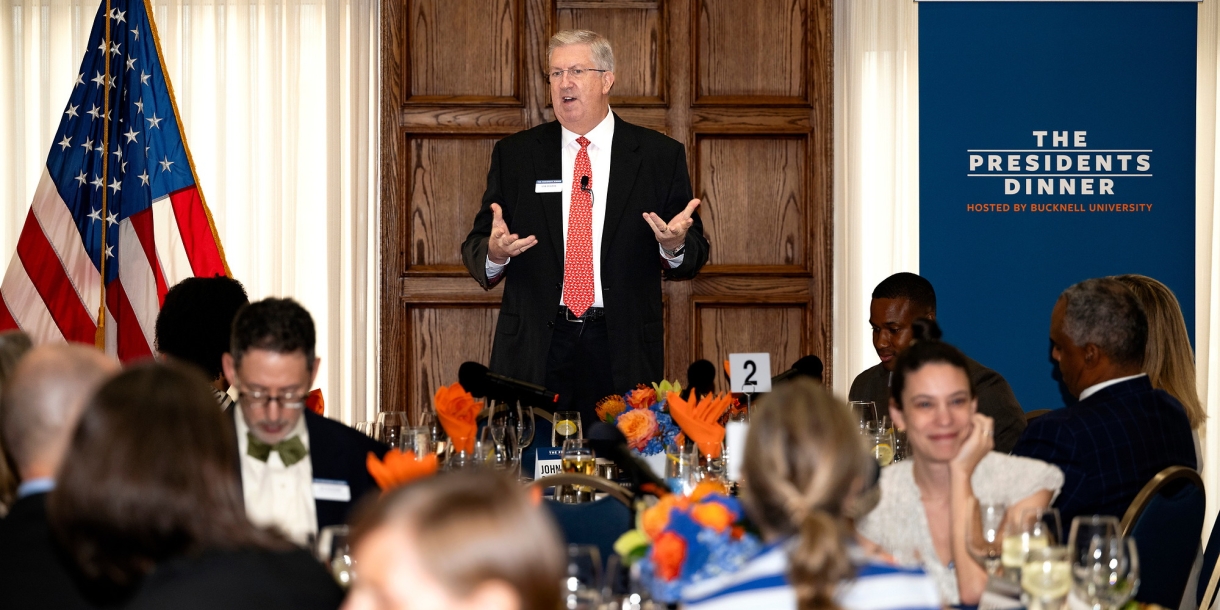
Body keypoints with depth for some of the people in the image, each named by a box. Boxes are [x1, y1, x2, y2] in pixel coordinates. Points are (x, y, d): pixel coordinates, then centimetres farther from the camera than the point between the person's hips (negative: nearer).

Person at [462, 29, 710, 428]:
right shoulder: (514, 154, 9)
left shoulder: (660, 156, 6)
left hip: (623, 352, -1)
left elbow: (695, 255, 7)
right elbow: (475, 250, 7)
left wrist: (675, 247, -16)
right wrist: (494, 253, -16)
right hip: (534, 349, 1)